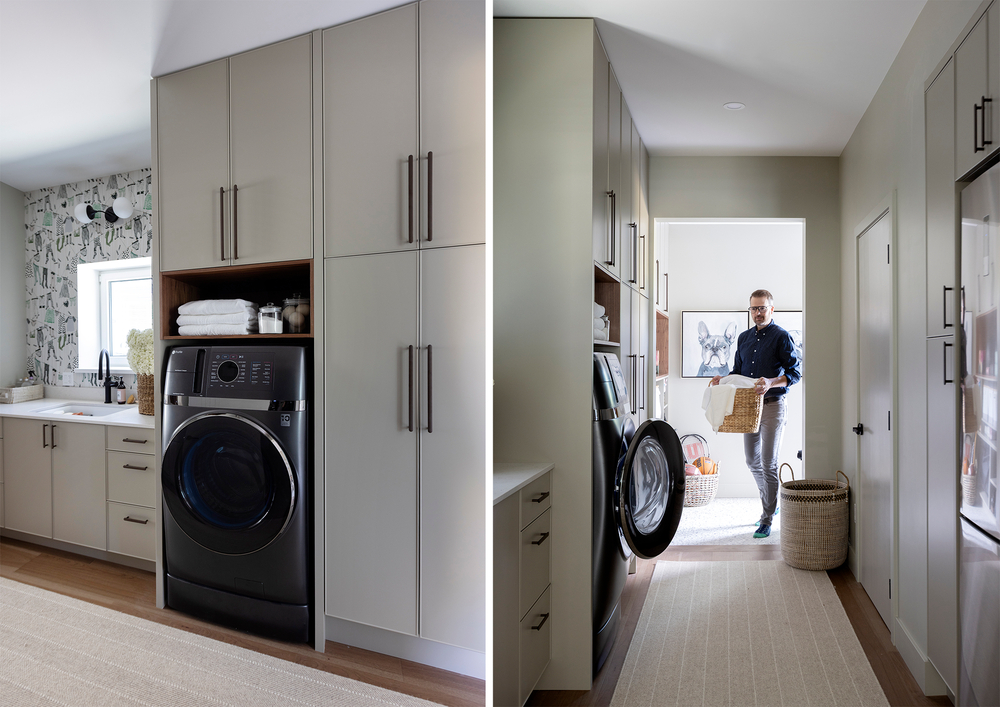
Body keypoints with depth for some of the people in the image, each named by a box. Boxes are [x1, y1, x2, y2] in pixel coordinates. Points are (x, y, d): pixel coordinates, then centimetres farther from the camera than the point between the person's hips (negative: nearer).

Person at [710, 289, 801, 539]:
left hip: (772, 405, -6)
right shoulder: (744, 338, 13)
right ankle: (772, 503, 34)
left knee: (769, 463, -4)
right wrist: (723, 379, 0)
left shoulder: (782, 337, -6)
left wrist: (771, 382, -28)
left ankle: (767, 519, 6)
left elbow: (794, 373, -11)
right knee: (752, 460, 13)